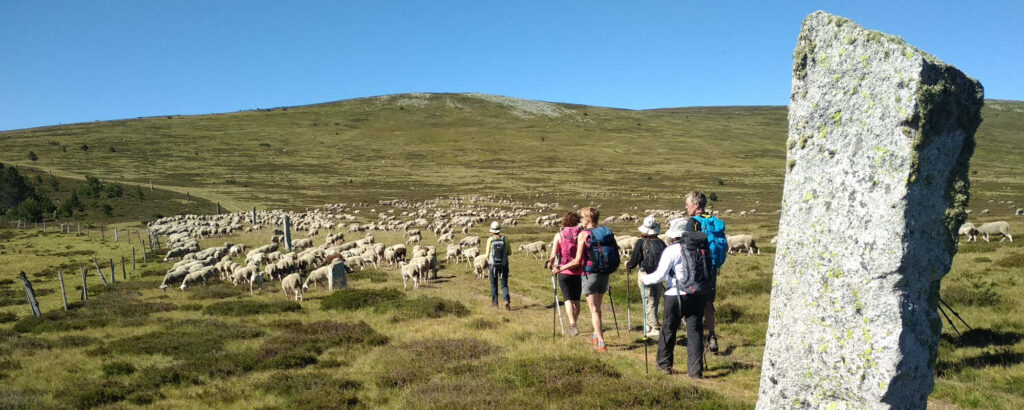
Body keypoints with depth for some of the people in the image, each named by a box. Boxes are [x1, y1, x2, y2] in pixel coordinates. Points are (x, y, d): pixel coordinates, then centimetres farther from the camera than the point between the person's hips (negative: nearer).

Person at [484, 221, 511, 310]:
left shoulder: (490, 240, -8)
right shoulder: (505, 239, -4)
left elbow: (487, 254, -5)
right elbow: (509, 252, 1)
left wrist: (486, 256, 17)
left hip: (493, 265, -1)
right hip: (504, 265, 1)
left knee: (494, 285, 14)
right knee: (504, 284, 6)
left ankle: (494, 303, 19)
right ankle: (507, 300, -17)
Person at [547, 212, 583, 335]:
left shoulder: (559, 235, -1)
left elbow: (553, 256, -7)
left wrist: (550, 265, 11)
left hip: (564, 271, -2)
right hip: (579, 272, 2)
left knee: (568, 299, -2)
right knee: (576, 300, 14)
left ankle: (572, 323, -20)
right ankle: (573, 323, 23)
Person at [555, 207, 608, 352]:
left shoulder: (583, 234, -11)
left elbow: (578, 261, -14)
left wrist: (561, 268, -4)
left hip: (589, 274, -5)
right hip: (603, 273, 6)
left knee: (594, 309, -1)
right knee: (597, 306, 22)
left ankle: (601, 343, -5)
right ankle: (596, 335, 34)